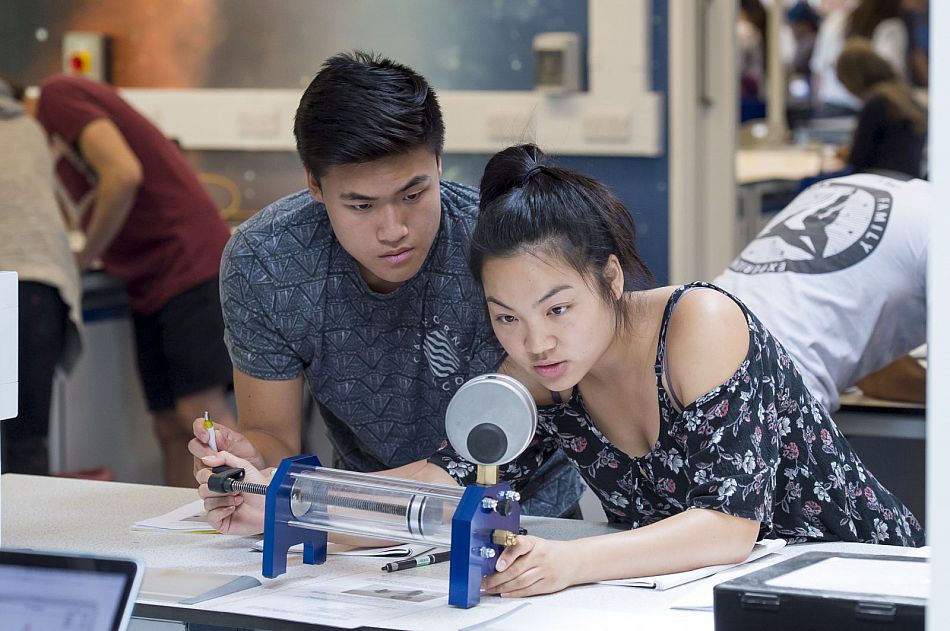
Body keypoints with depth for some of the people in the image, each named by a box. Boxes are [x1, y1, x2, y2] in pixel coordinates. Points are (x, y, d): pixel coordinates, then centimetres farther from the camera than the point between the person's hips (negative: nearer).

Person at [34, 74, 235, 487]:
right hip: (150, 288, 10)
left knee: (200, 413, -17)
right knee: (171, 429, 2)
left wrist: (85, 258, -7)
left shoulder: (57, 95, -5)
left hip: (191, 264, -10)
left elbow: (123, 174, -18)